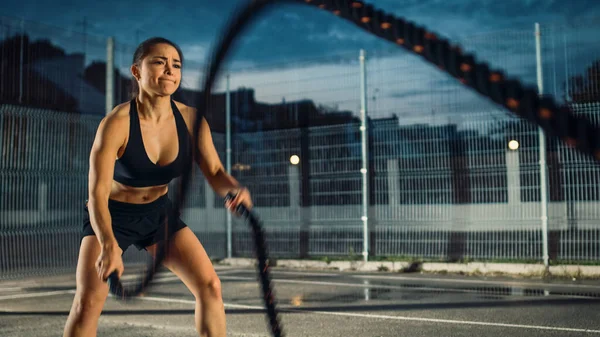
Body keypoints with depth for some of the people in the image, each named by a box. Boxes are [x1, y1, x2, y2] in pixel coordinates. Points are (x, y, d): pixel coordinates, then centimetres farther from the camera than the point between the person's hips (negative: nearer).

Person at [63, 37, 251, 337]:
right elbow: (97, 193, -31)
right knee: (88, 302, -18)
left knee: (210, 286, -3)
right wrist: (108, 245, -48)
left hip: (160, 213, 5)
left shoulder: (191, 120, -14)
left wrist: (235, 188, -33)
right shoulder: (116, 124, -27)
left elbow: (215, 173, -9)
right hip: (112, 216, -4)